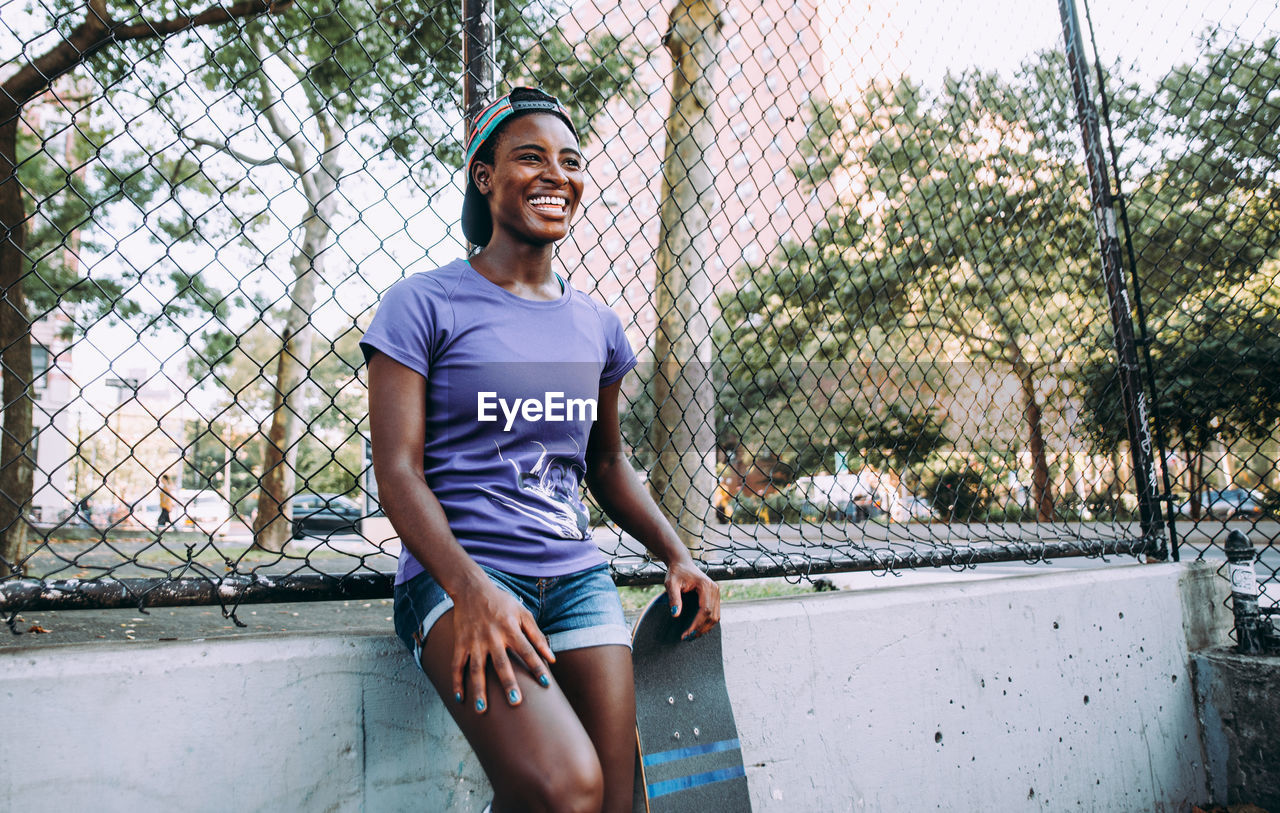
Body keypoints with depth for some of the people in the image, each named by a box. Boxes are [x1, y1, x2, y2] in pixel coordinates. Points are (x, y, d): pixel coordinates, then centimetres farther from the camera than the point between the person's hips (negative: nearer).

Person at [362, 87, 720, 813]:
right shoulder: (424, 305, -2)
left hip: (578, 576, 5)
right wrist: (471, 589, -22)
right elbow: (398, 468, -8)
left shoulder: (597, 325, 13)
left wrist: (677, 556, 8)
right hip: (459, 574, -5)